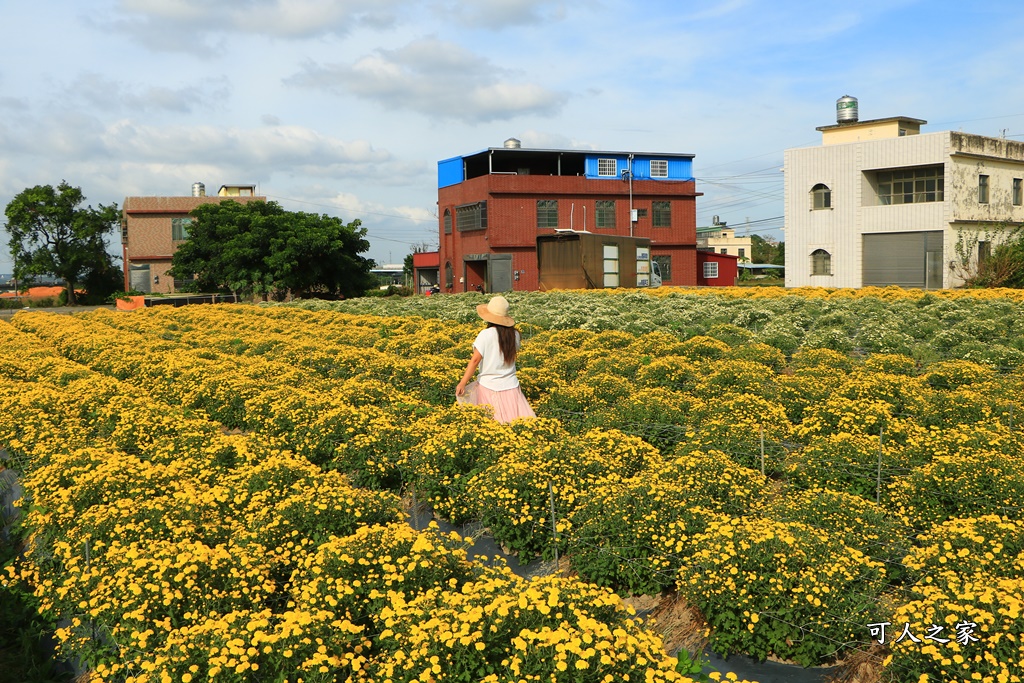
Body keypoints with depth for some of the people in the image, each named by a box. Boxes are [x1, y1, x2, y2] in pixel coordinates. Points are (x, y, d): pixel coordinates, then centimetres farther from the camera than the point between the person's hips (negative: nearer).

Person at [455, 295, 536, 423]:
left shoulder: (485, 335, -12)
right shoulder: (515, 335, 2)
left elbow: (475, 360, -16)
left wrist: (463, 383, -12)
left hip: (489, 386, -4)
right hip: (511, 386, 4)